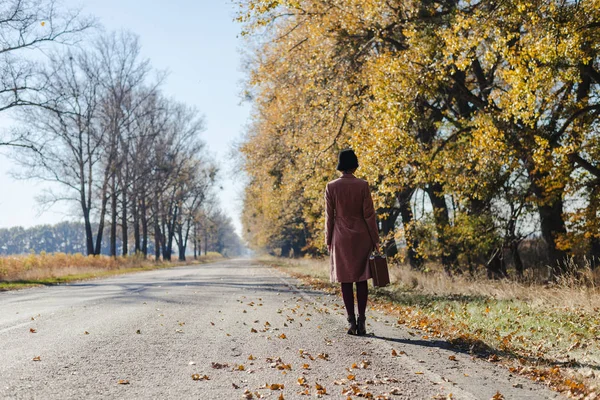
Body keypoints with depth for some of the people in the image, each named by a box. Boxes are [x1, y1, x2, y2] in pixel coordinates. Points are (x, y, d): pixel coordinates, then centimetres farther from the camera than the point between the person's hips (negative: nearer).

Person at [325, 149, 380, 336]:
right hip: (361, 237, 0)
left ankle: (351, 322, 4)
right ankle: (361, 321, 4)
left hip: (341, 238, 0)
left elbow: (329, 216, 0)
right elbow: (369, 214, -4)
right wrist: (375, 239, 2)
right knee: (361, 280, 6)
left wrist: (328, 241, 9)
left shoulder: (331, 187, -3)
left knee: (346, 281, 5)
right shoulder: (362, 185, -5)